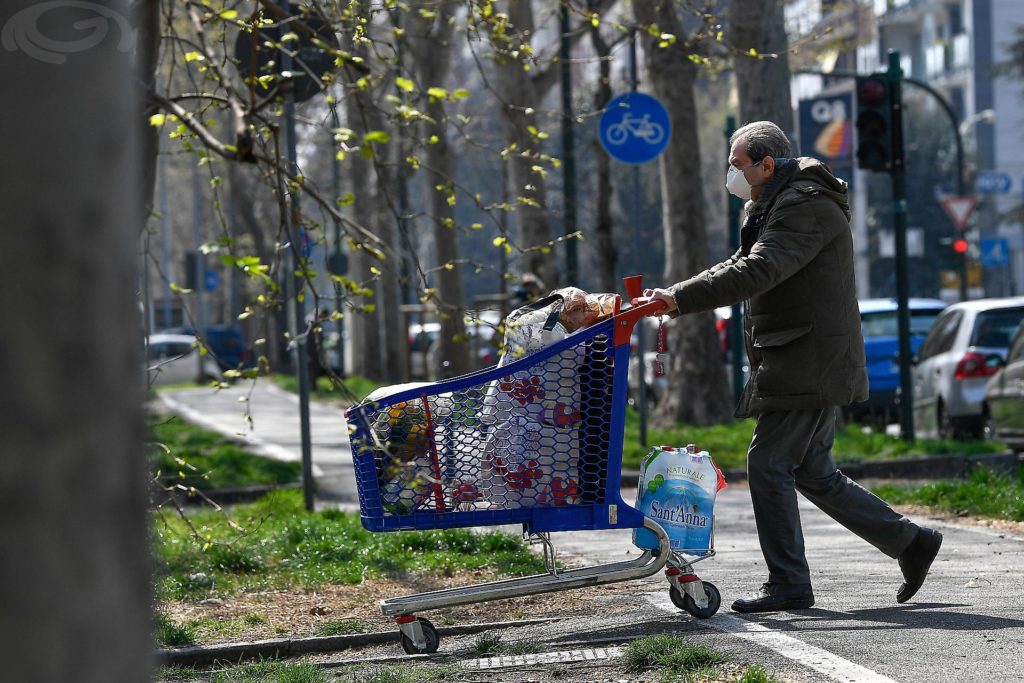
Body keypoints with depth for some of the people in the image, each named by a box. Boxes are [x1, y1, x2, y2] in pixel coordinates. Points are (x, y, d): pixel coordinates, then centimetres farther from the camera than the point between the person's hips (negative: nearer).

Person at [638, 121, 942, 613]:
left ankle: (788, 585, -5)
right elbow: (742, 267, 23)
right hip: (808, 367, 11)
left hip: (807, 364, -11)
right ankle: (909, 541, 17)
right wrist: (674, 298, 10)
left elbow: (755, 273, -26)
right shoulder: (777, 208, 21)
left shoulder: (806, 208, -14)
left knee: (769, 464, -9)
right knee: (814, 474, 12)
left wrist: (680, 299, -30)